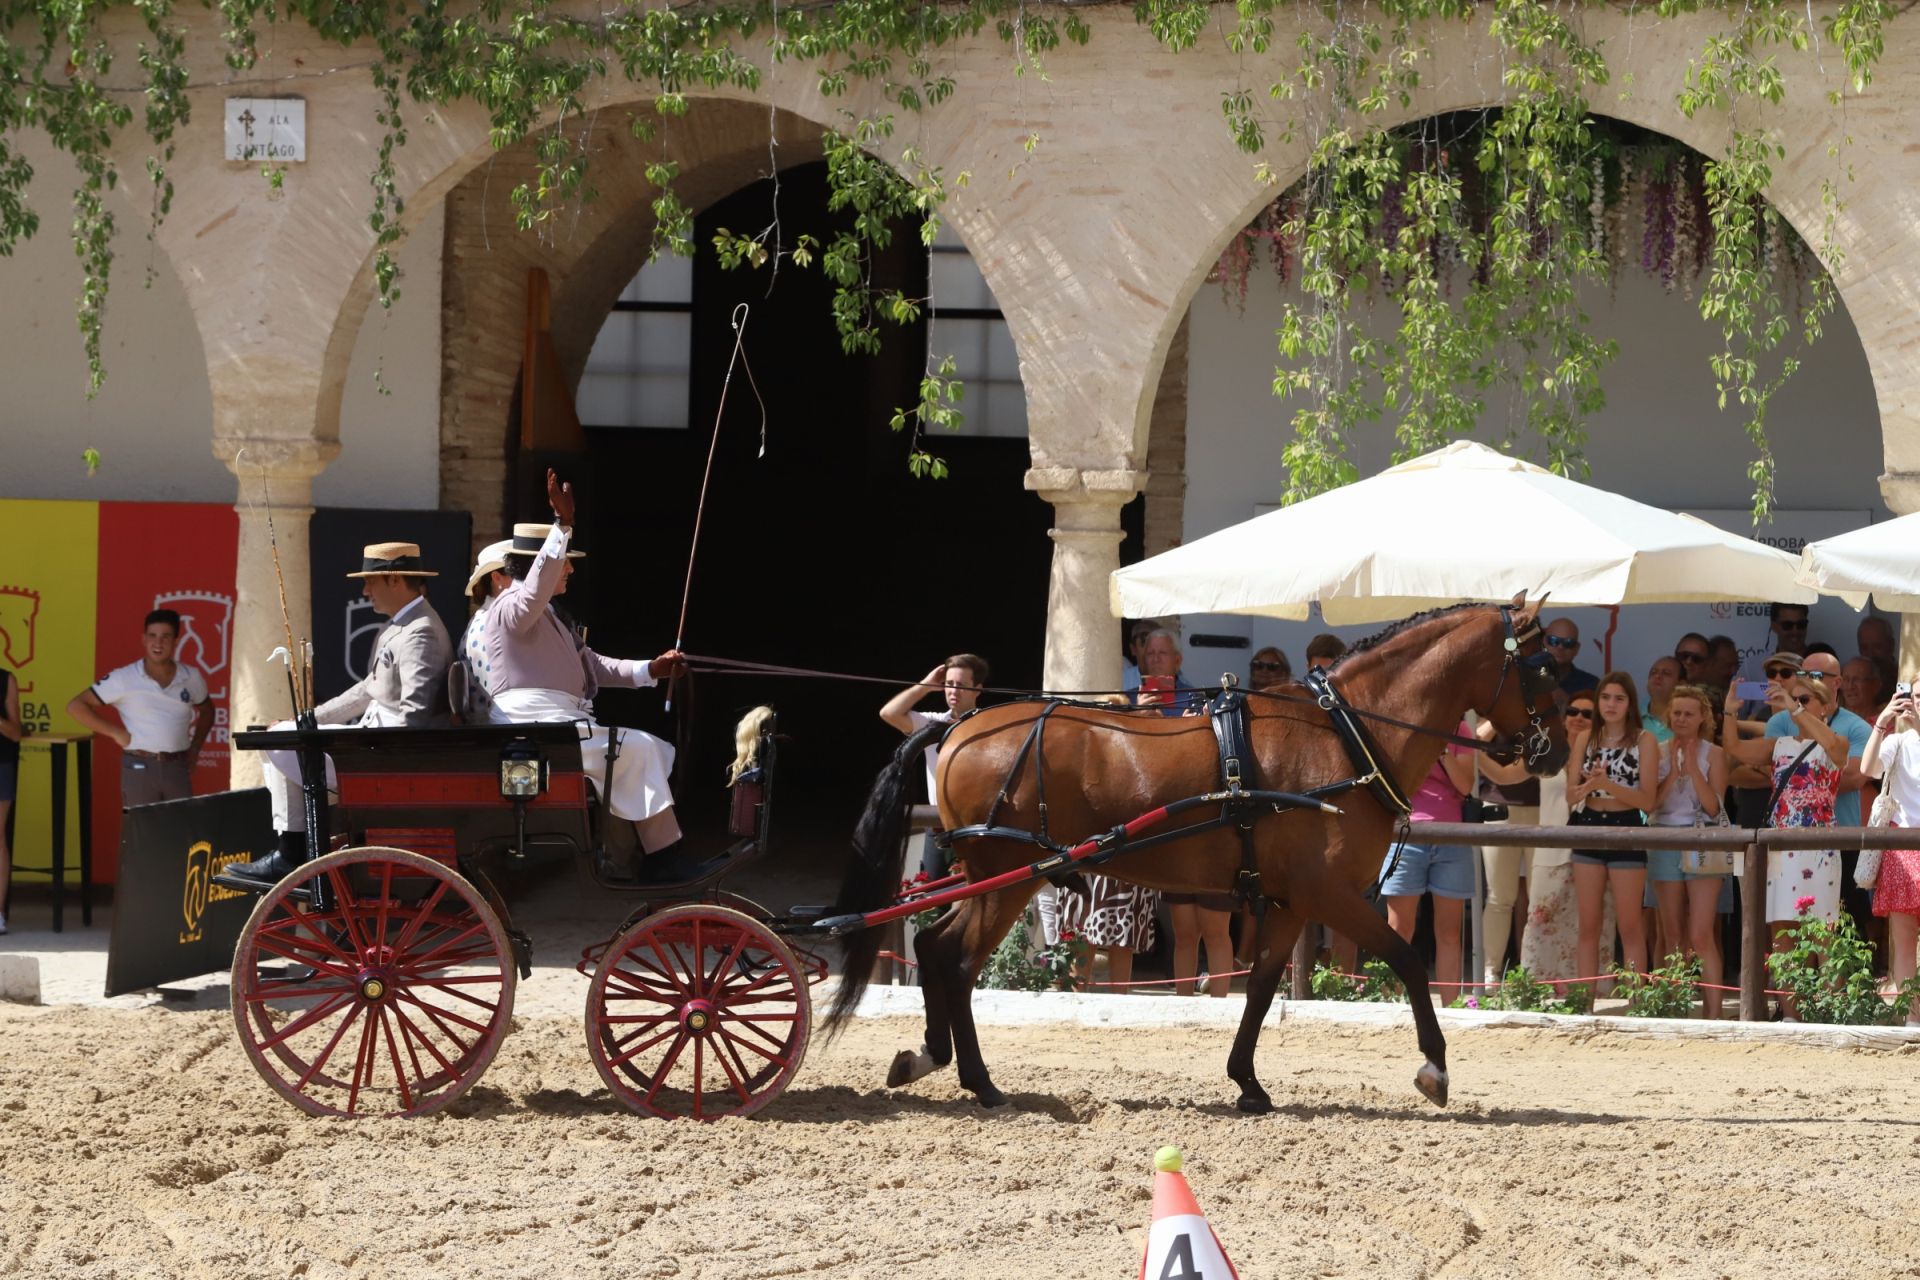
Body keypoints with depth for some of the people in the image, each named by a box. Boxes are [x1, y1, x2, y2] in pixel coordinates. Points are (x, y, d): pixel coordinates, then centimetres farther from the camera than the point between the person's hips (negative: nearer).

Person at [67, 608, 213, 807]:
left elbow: (207, 710, 26)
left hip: (177, 768, 3)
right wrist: (115, 732, -7)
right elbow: (76, 706, -3)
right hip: (139, 768, -3)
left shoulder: (191, 677, 6)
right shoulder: (123, 679, -5)